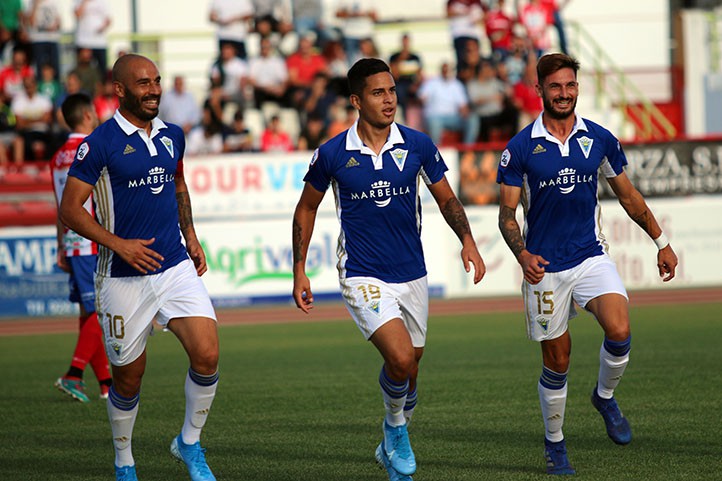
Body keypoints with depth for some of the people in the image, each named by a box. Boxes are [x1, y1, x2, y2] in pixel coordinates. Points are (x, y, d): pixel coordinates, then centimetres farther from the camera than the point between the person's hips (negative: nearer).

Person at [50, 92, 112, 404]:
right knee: (101, 313, -7)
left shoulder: (58, 158, 14)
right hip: (95, 245, -8)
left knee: (88, 313, 9)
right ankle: (73, 375, -17)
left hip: (72, 246, 8)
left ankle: (106, 382, 13)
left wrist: (62, 250, 20)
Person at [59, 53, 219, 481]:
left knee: (207, 354, -13)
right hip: (124, 279, -4)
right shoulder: (101, 143, -11)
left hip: (177, 268, 4)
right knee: (129, 376, 6)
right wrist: (118, 244, -20)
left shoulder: (173, 136, 8)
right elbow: (70, 209, -11)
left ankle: (190, 443, 9)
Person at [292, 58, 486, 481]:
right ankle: (396, 426, 8)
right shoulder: (332, 154, -7)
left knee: (409, 374, 12)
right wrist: (299, 271, 5)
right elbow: (307, 208, 8)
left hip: (412, 275, 3)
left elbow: (446, 198, 8)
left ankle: (393, 446, 38)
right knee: (401, 358, -22)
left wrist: (467, 240, -10)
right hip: (363, 277, -3)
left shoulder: (418, 145, -3)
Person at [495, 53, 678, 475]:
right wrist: (523, 255, -19)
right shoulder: (520, 148, -5)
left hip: (591, 255, 1)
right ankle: (555, 444, 24)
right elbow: (508, 214, -2)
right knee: (557, 362, 3)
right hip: (545, 266, -1)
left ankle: (605, 396, 7)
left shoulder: (600, 139, 2)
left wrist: (662, 242, 15)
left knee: (619, 330, -23)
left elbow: (629, 196, 14)